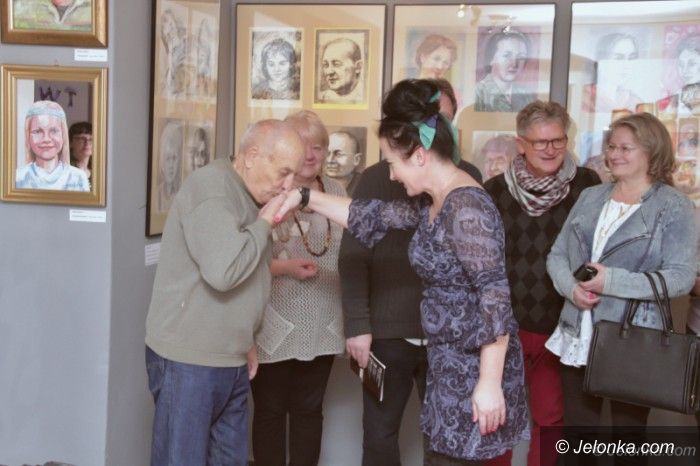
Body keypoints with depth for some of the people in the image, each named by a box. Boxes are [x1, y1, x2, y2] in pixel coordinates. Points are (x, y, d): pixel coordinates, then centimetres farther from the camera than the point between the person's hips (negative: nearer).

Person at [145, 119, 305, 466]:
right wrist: (265, 223, -16)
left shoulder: (249, 197, 14)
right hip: (188, 361, -8)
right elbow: (223, 270, -28)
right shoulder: (210, 186, -15)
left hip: (232, 362, 9)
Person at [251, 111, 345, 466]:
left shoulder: (337, 192, 6)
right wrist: (283, 267, -20)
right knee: (270, 411, 8)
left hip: (322, 327, 4)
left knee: (309, 410, 14)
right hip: (275, 327, -4)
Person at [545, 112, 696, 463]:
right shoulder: (589, 197, 9)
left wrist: (612, 282, -23)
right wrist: (571, 288, -13)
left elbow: (682, 278, -15)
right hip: (578, 339, 5)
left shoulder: (674, 206, -7)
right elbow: (557, 254, 9)